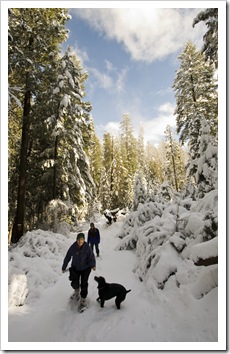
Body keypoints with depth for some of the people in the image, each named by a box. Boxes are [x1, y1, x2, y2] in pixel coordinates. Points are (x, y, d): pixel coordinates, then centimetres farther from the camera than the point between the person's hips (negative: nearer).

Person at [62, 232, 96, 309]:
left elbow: (91, 257, -18)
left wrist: (93, 265, -36)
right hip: (75, 268, 2)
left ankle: (83, 299, 19)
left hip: (85, 268, -2)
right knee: (74, 283, 1)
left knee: (84, 284, -2)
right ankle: (77, 291, 37)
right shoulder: (73, 247, -16)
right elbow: (67, 257, -5)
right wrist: (64, 267, 3)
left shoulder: (87, 247, -20)